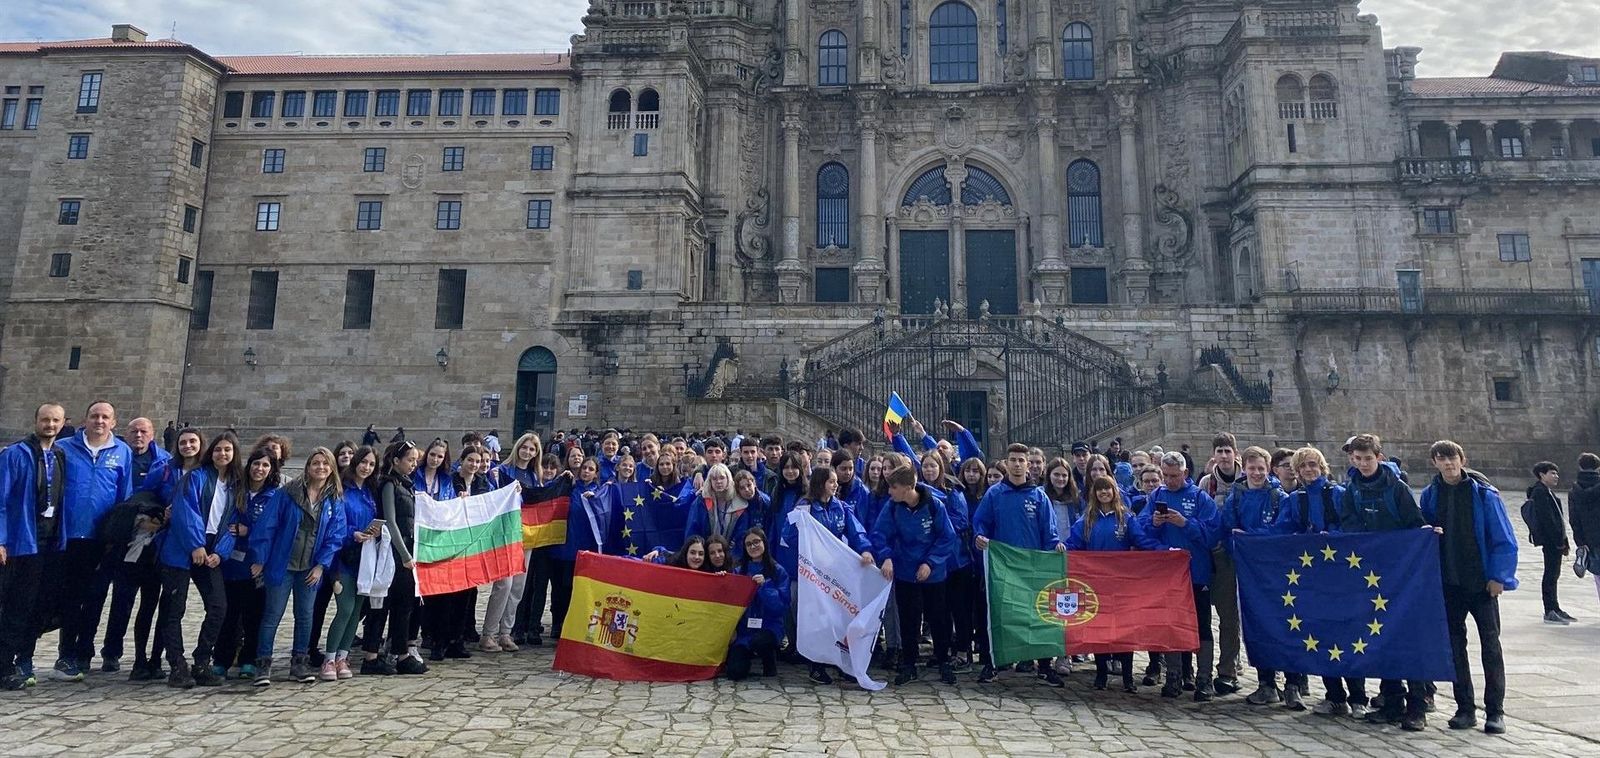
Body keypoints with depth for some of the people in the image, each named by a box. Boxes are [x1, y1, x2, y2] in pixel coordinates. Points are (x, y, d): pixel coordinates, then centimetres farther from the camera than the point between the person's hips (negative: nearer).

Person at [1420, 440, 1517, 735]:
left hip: (1482, 583, -3)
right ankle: (1465, 708, 17)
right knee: (1455, 645, 8)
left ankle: (1495, 711, 12)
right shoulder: (1430, 494, 4)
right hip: (1448, 583, 3)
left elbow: (1504, 539, -5)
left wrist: (1499, 576, -10)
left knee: (1490, 644, 3)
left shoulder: (1483, 493, -6)